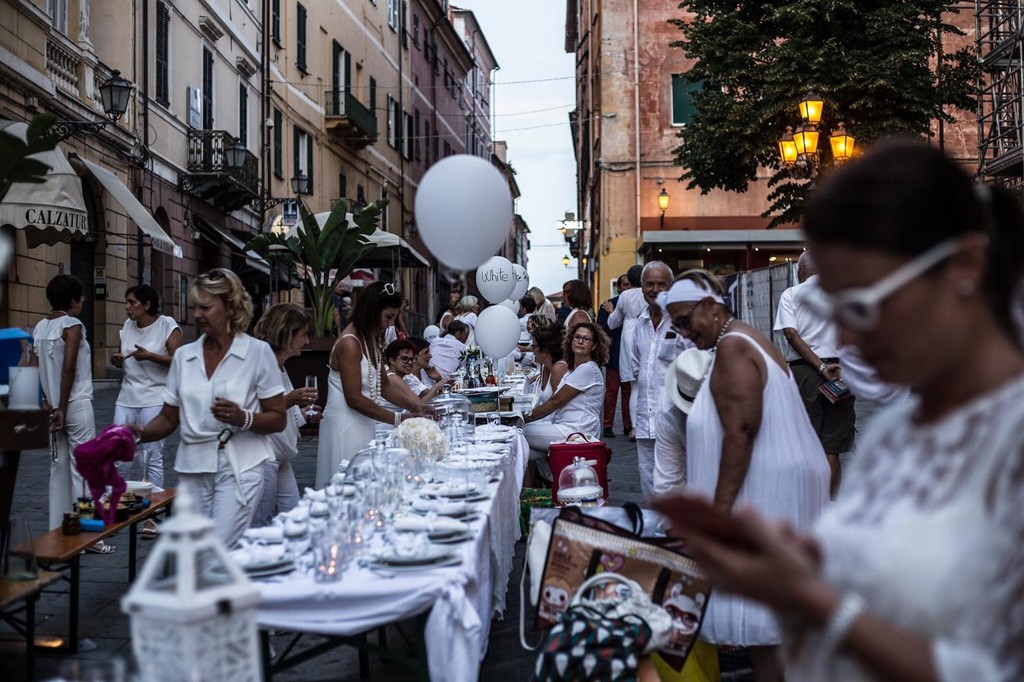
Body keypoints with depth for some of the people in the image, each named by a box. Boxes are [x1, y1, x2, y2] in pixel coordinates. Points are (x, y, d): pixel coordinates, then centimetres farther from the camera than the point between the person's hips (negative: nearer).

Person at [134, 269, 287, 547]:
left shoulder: (258, 352, -2)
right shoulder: (184, 355, 10)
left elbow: (278, 420, -2)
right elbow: (169, 418, 14)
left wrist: (243, 418, -20)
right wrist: (141, 433, -6)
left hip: (238, 467, -5)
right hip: (192, 466, 5)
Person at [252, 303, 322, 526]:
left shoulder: (281, 367, 16)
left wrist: (304, 414, 9)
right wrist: (290, 400, -26)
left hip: (281, 461, 10)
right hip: (263, 459, -10)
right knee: (261, 527, -2)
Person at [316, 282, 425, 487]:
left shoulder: (373, 340, 10)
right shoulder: (349, 343, -18)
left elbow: (383, 384, 12)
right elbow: (354, 399, -20)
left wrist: (413, 405, -2)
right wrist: (398, 419, -19)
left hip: (364, 424, 9)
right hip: (346, 426, -9)